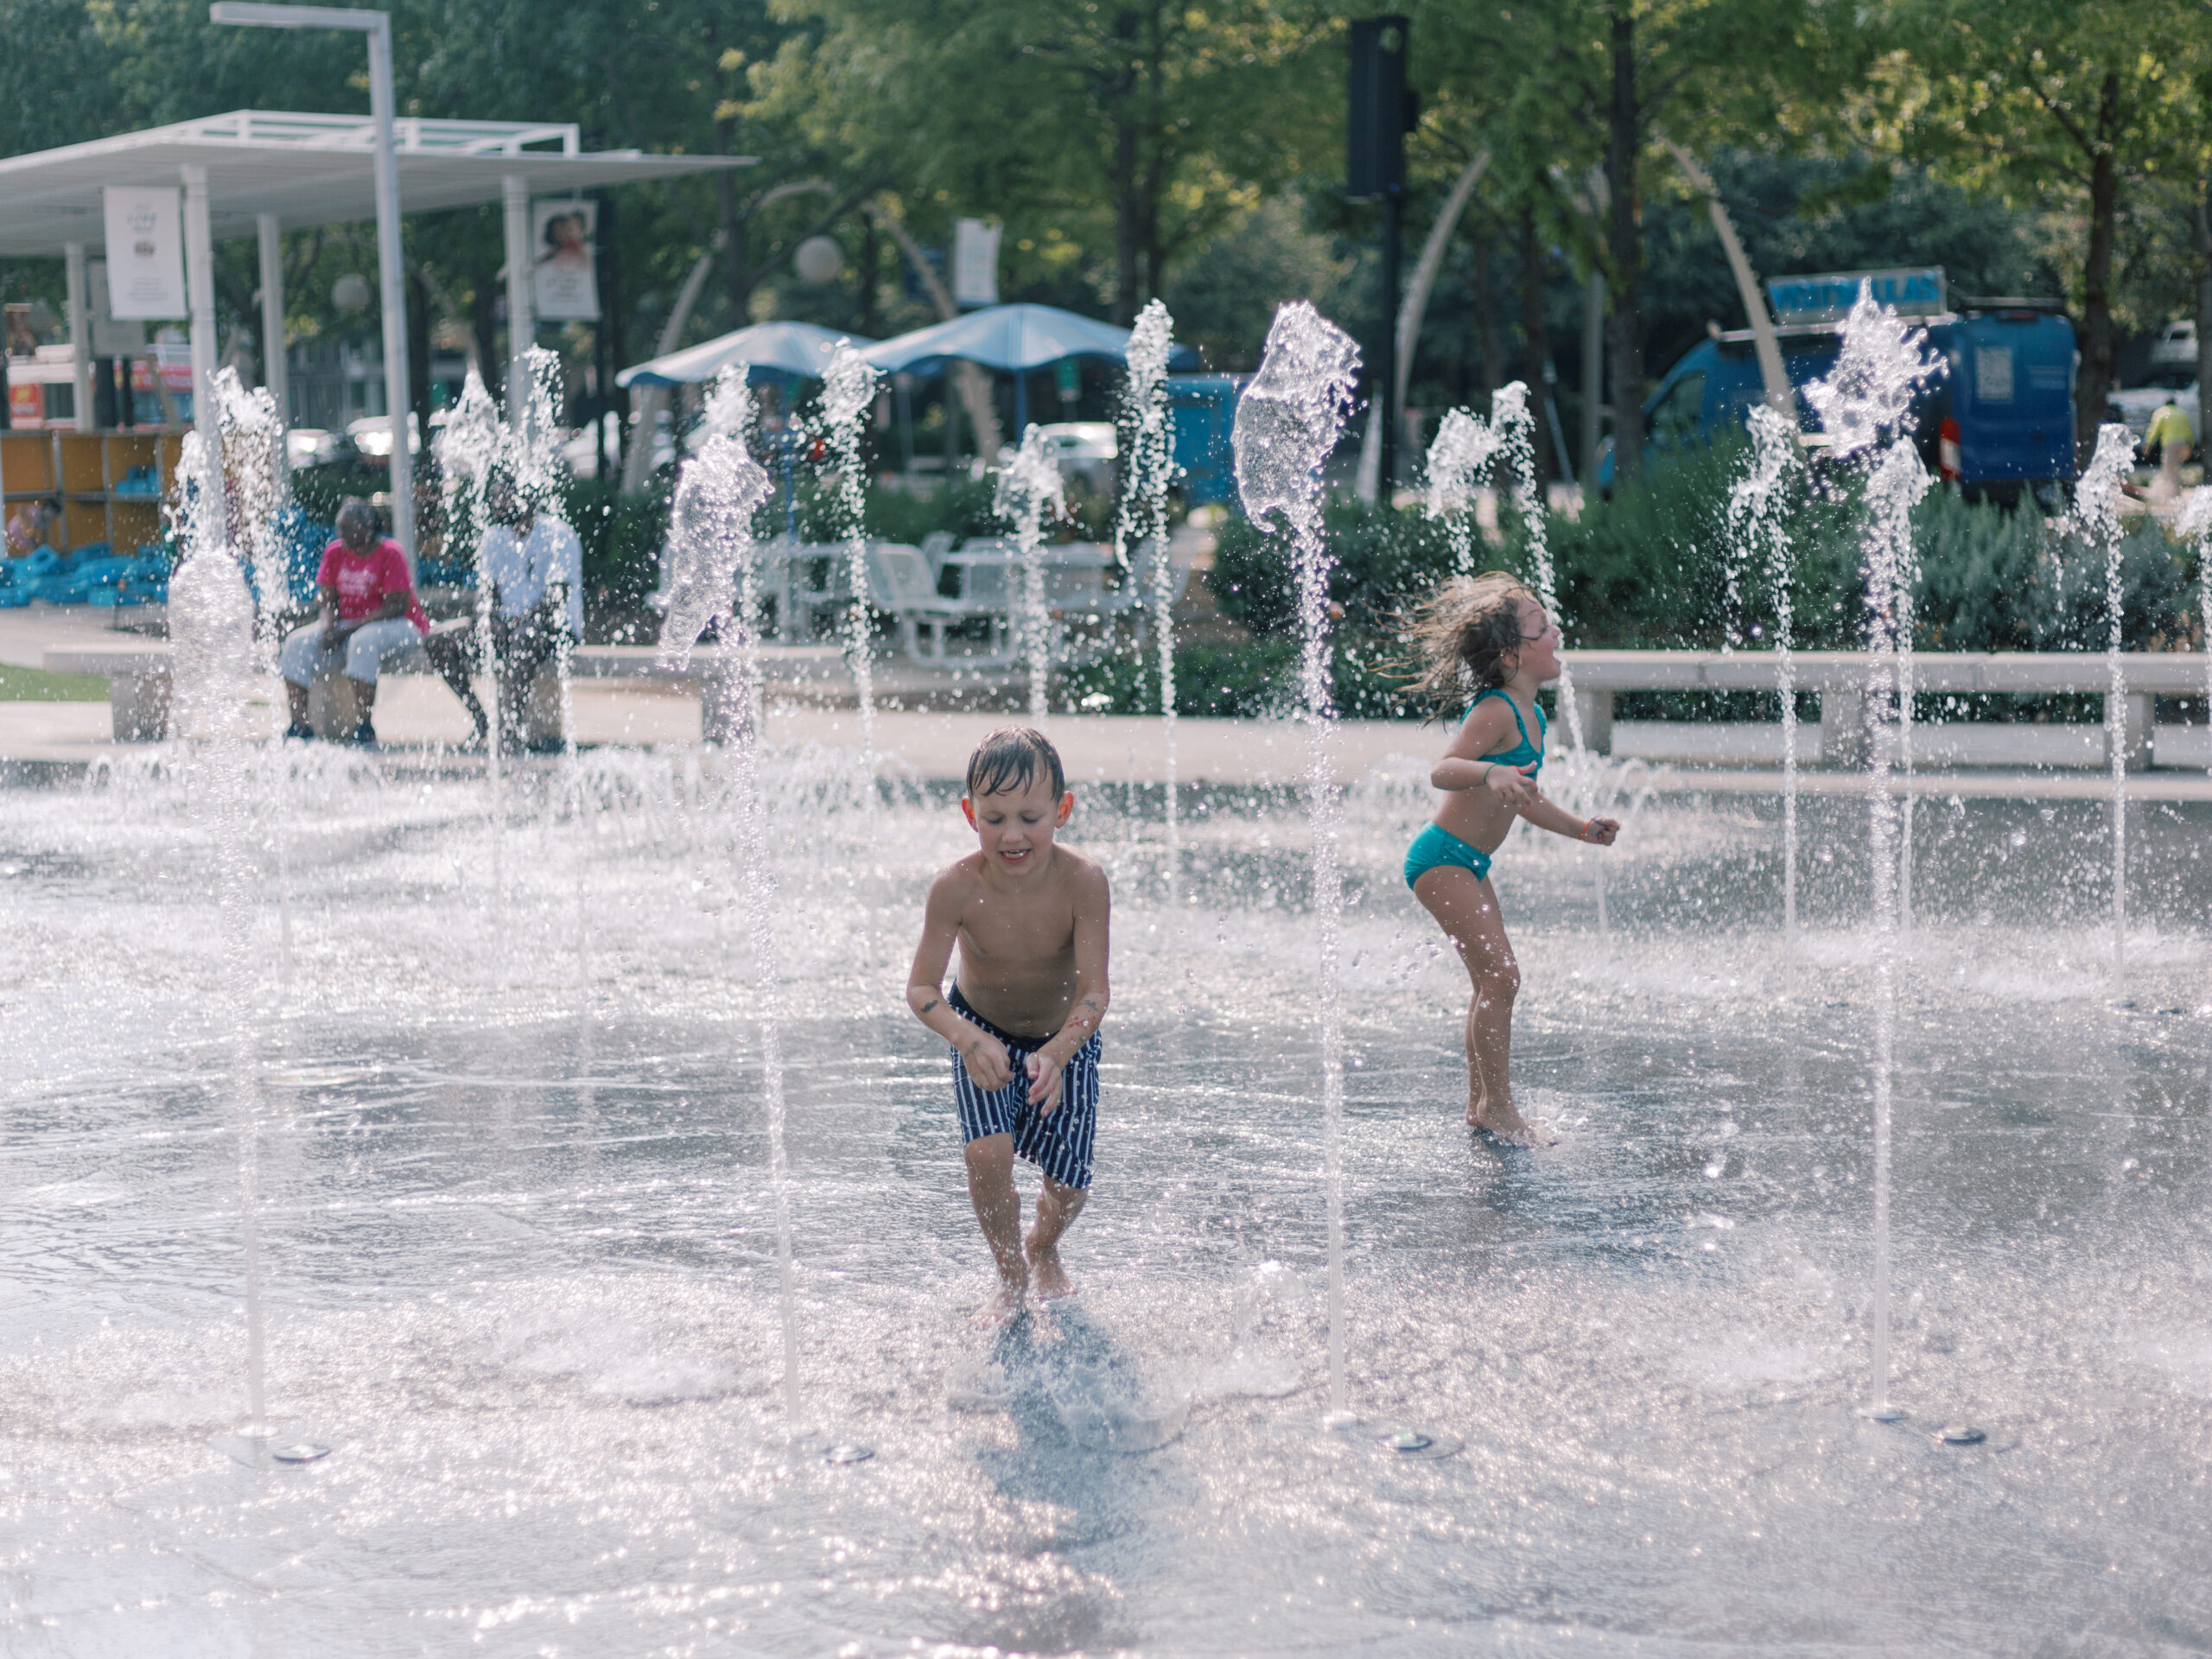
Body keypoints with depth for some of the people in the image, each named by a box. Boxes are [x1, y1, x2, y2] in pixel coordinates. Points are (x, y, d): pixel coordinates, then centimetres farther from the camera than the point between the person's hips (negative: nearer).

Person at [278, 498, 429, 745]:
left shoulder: (389, 553, -14)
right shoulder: (334, 553, 5)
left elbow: (397, 606, -20)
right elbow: (329, 602, 7)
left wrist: (348, 629, -24)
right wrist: (329, 629, -18)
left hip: (398, 626, -7)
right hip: (347, 624, 7)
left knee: (363, 641, -38)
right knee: (298, 643, -13)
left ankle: (365, 725, -36)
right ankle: (299, 723, -19)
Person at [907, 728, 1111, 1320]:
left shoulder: (1082, 881, -31)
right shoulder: (957, 888, -29)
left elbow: (1094, 994, -31)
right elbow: (921, 988, -25)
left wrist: (1057, 1054, -49)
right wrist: (967, 1039, -45)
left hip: (1065, 1037, 0)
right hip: (983, 1034, 0)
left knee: (1068, 1185, 2)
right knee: (988, 1153, -21)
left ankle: (1044, 1249, 40)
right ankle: (1011, 1277, 8)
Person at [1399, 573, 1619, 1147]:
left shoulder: (1530, 715, 11)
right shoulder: (1496, 711, -19)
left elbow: (1522, 798, 22)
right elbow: (1443, 771, -33)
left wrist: (1581, 829, 22)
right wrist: (1489, 773, -50)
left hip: (1467, 864, 10)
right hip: (1443, 857, -10)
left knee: (1493, 980, 14)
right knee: (1500, 976, -13)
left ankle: (1481, 1103, 24)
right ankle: (1498, 1108, -5)